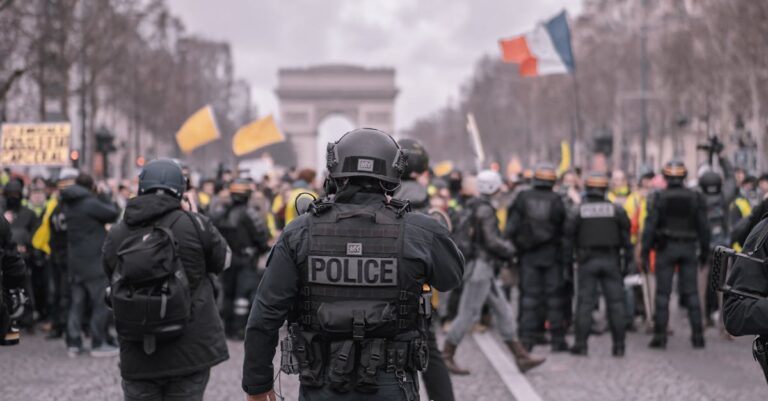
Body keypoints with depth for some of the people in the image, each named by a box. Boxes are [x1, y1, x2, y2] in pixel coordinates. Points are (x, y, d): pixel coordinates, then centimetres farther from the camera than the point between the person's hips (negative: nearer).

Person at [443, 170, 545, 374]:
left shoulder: (473, 207, 14)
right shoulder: (485, 210, -16)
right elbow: (491, 241, -20)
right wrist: (511, 250, -4)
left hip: (485, 268, 10)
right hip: (481, 265, -10)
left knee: (503, 311, 10)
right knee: (469, 313, -6)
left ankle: (521, 357, 11)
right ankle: (446, 357, 0)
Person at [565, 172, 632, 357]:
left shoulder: (579, 211, 0)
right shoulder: (616, 210, 3)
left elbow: (569, 237, 0)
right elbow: (626, 237, 2)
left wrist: (568, 262, 6)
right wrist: (627, 260, 6)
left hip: (587, 261, -1)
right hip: (611, 260, 1)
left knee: (585, 302, 1)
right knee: (616, 302, 4)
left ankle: (581, 344, -1)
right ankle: (619, 345, 3)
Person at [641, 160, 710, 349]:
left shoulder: (658, 198, -5)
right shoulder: (696, 198, 1)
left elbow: (650, 227, -9)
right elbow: (703, 227, 2)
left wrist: (645, 253, -5)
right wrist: (704, 251, 11)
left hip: (666, 249, -2)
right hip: (689, 249, 2)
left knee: (662, 293, 2)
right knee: (691, 293, 6)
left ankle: (660, 336, 1)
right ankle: (698, 335, 4)